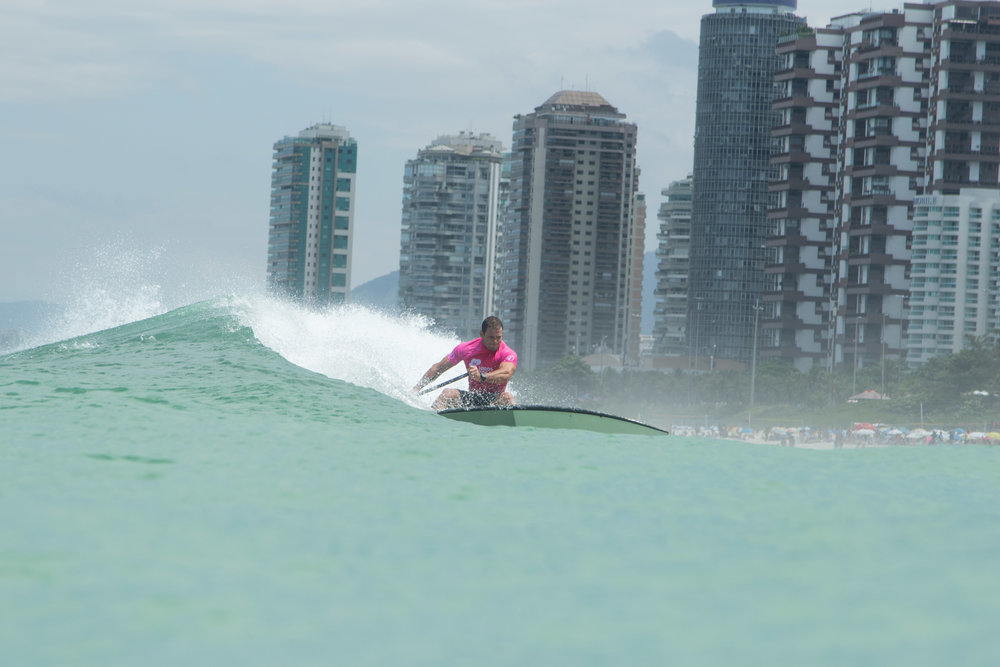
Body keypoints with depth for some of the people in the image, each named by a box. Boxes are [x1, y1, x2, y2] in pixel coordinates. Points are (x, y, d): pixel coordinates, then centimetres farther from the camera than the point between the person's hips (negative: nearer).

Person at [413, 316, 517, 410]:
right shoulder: (466, 349, 0)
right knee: (448, 393, -22)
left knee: (507, 397, -35)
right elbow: (438, 368, 10)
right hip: (472, 399, 3)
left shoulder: (508, 354, -11)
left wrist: (482, 377, -50)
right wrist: (417, 387, 6)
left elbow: (506, 374, -34)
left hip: (495, 400, -3)